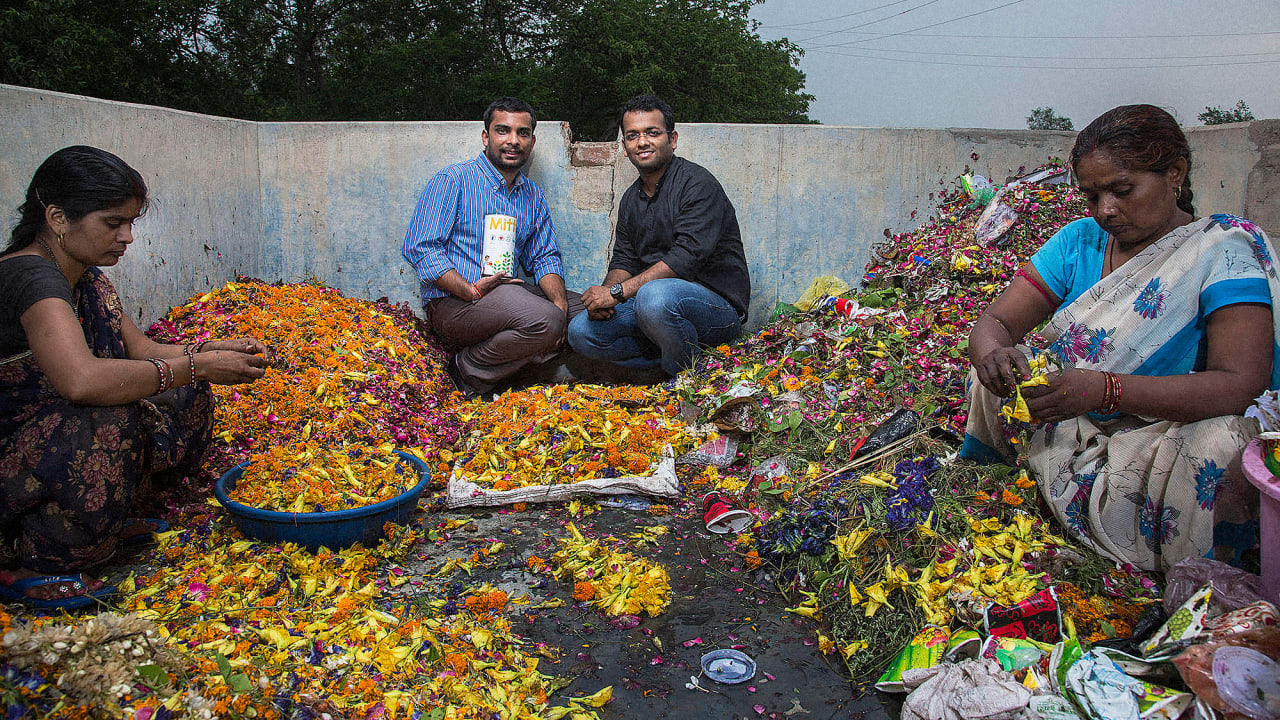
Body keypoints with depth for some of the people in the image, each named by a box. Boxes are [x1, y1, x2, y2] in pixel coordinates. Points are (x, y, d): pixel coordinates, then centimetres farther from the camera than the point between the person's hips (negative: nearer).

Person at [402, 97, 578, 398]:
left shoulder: (533, 196, 18)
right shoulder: (453, 181, -2)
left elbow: (545, 257, 14)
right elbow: (419, 248, -10)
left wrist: (559, 300, -9)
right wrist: (472, 291, -22)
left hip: (510, 295, 7)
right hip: (451, 303, -7)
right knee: (544, 320, -31)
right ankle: (468, 369, -11)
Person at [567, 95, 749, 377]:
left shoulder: (696, 182, -12)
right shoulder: (631, 199, 14)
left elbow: (687, 257, -23)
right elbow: (623, 261, 14)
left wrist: (616, 292, -24)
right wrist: (604, 293, -11)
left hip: (719, 304, -7)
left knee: (656, 295, -39)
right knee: (581, 332, -7)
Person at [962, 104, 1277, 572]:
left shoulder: (1222, 251, -12)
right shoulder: (1081, 240, 1)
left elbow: (1242, 384, -25)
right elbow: (995, 322, -3)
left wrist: (1104, 390, -39)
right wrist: (994, 356, -29)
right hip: (1072, 430, 4)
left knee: (1214, 444, -35)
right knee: (994, 370, -11)